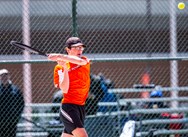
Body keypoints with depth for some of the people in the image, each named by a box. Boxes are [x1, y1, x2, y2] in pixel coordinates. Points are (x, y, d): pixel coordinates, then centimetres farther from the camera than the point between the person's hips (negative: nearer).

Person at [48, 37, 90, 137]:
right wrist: (65, 69, -21)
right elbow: (64, 90, -15)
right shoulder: (61, 68, -3)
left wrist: (60, 57, -31)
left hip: (80, 107, 5)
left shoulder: (85, 61, 5)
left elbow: (81, 61, -22)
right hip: (68, 106, -5)